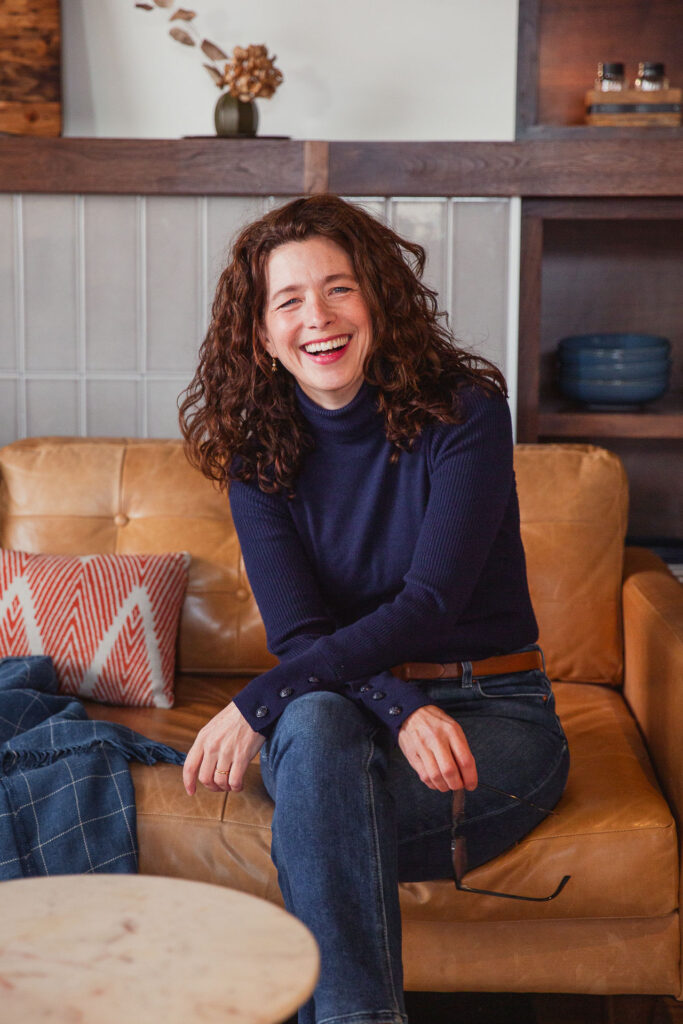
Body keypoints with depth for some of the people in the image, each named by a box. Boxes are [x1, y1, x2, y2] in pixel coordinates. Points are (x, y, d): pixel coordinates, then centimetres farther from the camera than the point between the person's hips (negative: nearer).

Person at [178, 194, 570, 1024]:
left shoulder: (463, 411, -11)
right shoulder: (256, 456, 0)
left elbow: (430, 604, -19)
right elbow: (298, 633, -8)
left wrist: (257, 704, -25)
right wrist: (402, 710, -29)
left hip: (495, 713, -2)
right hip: (351, 712, 3)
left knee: (313, 823, -33)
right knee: (314, 722, -36)